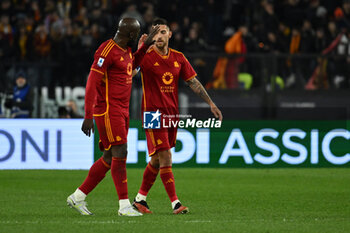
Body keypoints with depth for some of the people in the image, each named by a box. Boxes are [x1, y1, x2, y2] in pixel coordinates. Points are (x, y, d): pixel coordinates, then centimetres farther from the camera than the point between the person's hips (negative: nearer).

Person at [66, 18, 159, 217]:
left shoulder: (126, 50, 15)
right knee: (120, 154, -11)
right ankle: (124, 206, -9)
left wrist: (146, 45, 26)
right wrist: (88, 116, -21)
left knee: (110, 158, 9)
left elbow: (133, 64, 40)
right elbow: (92, 83, -17)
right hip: (108, 110, -10)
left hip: (122, 111, 10)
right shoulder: (107, 51, -15)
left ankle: (78, 197, 17)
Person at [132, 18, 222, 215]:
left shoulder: (178, 58, 8)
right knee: (165, 157, -12)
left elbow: (193, 82, 12)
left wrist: (211, 103, 9)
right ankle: (175, 203, -13)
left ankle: (140, 199, 24)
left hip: (172, 113, 6)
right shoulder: (146, 57, -8)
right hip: (153, 112, -6)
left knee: (157, 160, 12)